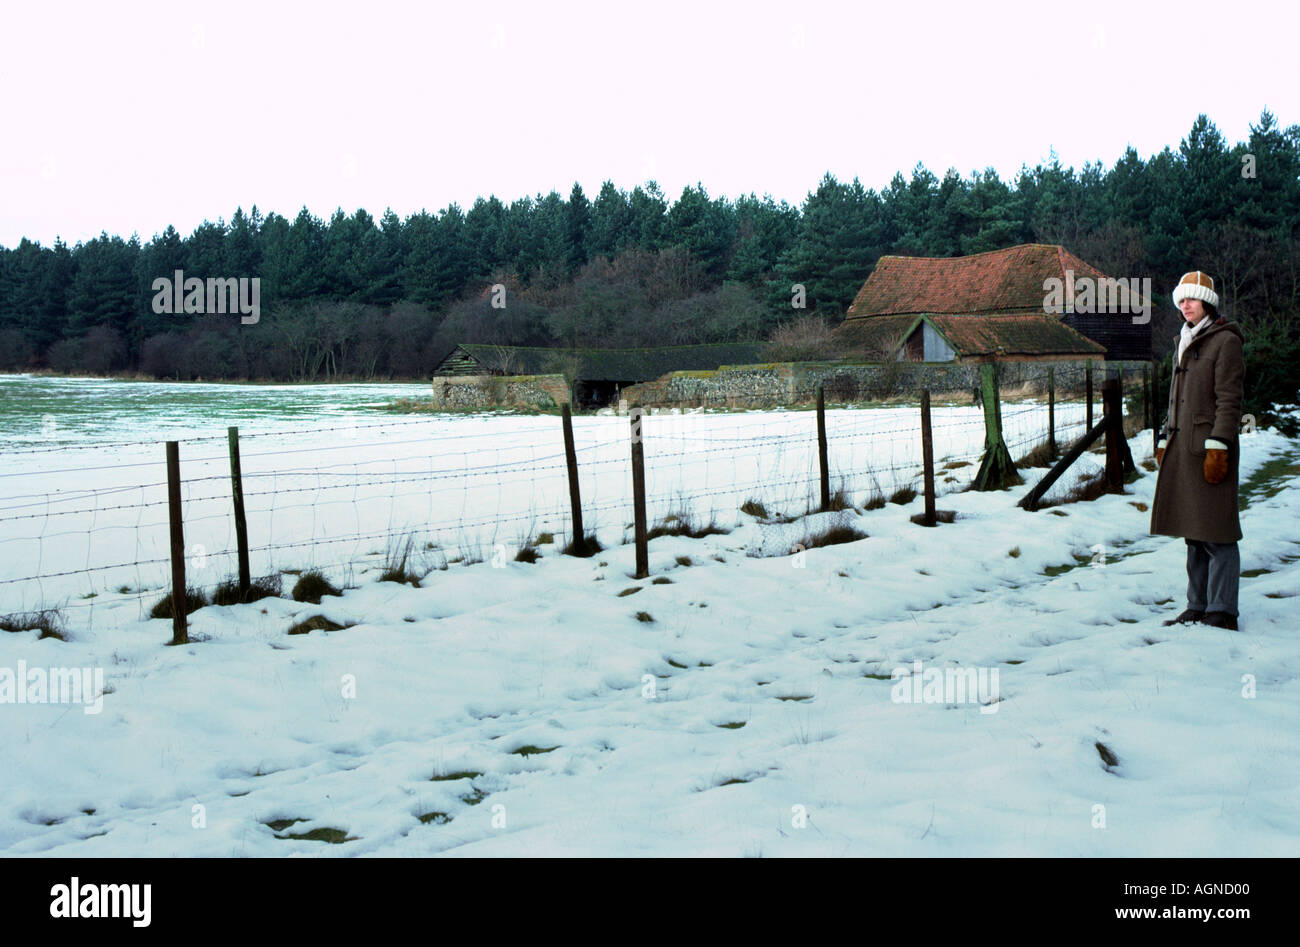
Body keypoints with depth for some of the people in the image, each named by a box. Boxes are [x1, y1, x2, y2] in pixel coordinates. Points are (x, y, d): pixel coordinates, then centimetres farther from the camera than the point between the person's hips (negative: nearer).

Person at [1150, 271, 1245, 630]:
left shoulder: (1225, 341, -5)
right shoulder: (1183, 343, 19)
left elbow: (1229, 400, -12)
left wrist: (1217, 447, -18)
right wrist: (1164, 443, 19)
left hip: (1210, 444, -8)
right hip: (1182, 446, 8)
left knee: (1216, 533, -7)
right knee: (1193, 533, 10)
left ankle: (1222, 613, -4)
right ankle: (1197, 607, 15)